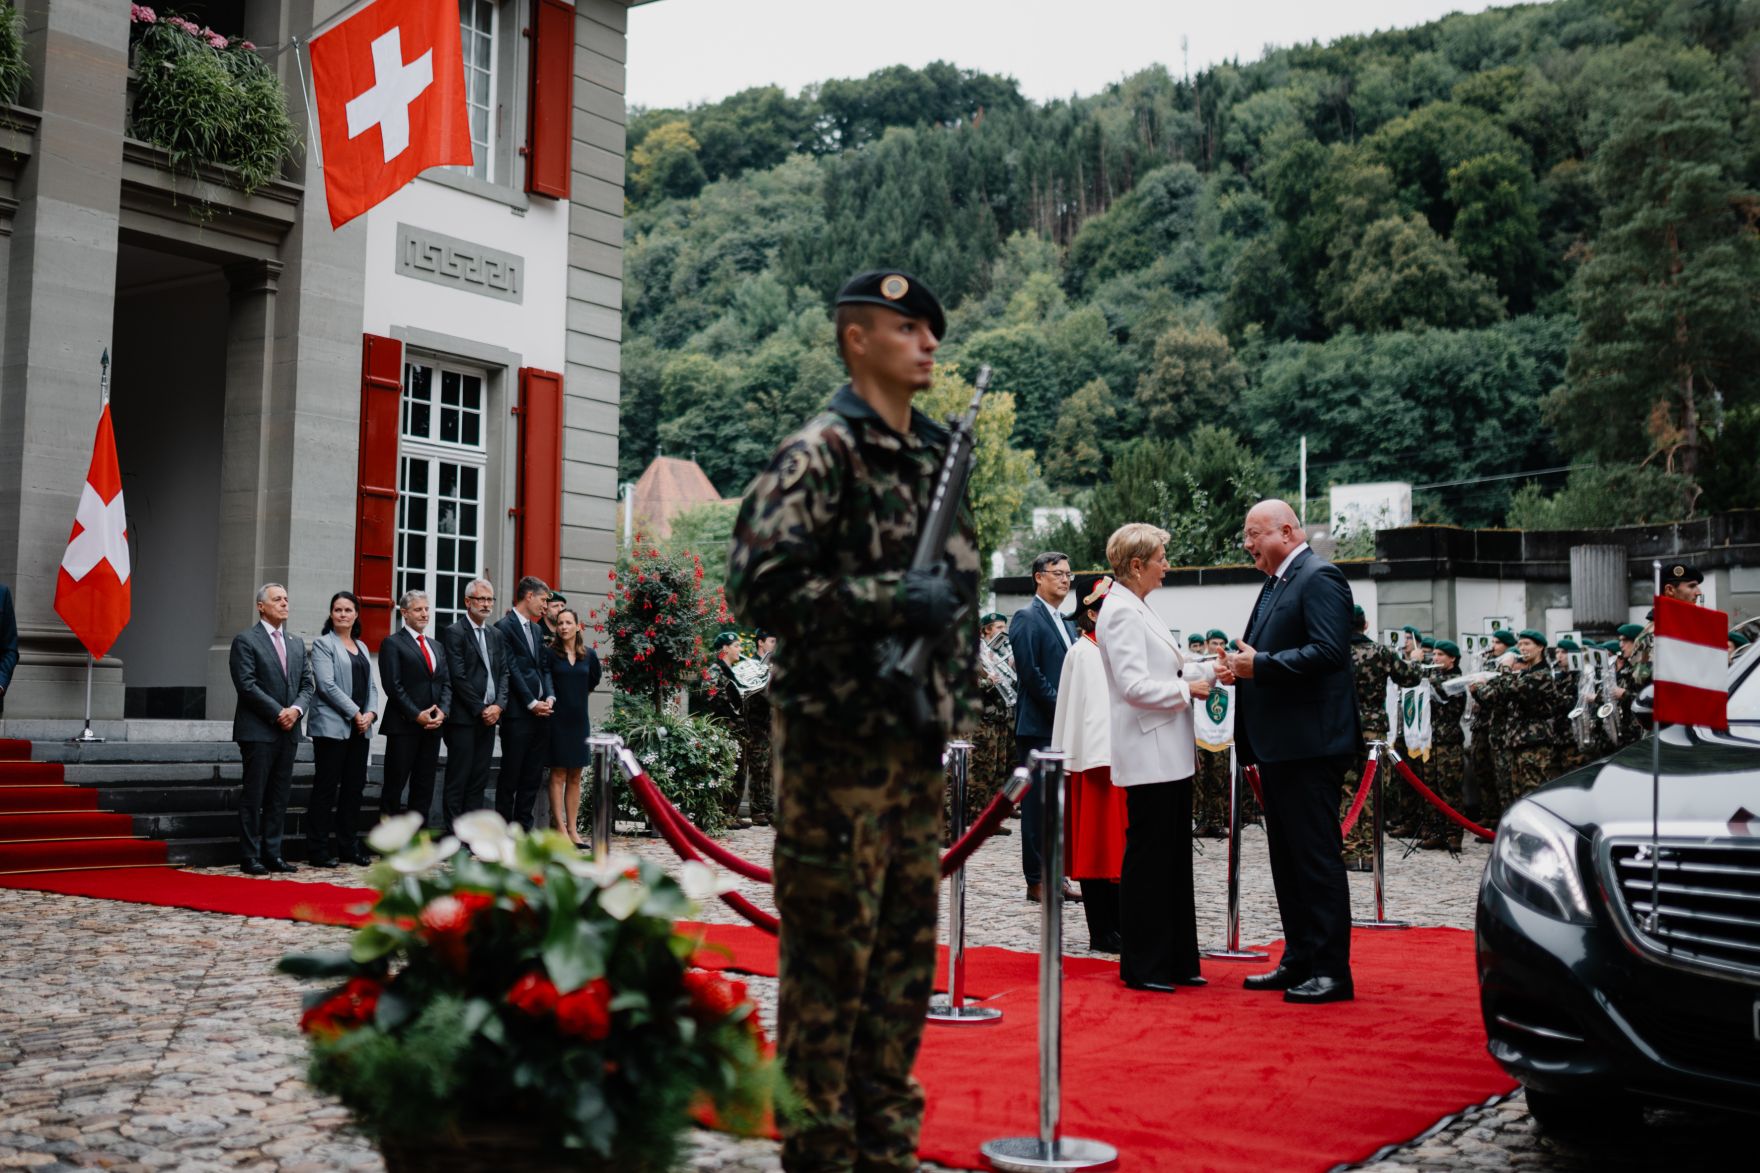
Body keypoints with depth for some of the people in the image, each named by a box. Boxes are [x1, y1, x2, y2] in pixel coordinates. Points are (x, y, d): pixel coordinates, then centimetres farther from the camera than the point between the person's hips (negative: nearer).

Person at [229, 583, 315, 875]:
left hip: (289, 731, 6)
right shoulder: (246, 640, -4)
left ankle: (272, 853, 13)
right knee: (253, 795, -2)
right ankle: (250, 857, 3)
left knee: (279, 796, 8)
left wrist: (296, 709, -7)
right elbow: (246, 685, -12)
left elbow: (307, 684, 13)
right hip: (258, 731, -6)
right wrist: (278, 713, -15)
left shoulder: (297, 643, 17)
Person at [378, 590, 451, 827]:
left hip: (433, 725, 6)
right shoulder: (393, 643, -2)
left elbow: (446, 683, 13)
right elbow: (393, 686, -10)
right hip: (403, 725, -6)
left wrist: (442, 711, -4)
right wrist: (417, 715, -14)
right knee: (395, 782, -2)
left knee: (424, 786, 7)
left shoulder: (437, 647, 19)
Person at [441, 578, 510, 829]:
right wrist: (481, 709, -11)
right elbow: (458, 678, -11)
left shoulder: (495, 634, 16)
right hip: (463, 717, -6)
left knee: (479, 781, 7)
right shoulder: (454, 633, -5)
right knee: (458, 780, -3)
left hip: (489, 716, 7)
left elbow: (503, 673, 13)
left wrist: (498, 705, -3)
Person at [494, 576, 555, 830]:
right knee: (510, 775, -1)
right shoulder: (504, 627, -7)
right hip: (517, 714, -8)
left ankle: (524, 827, 15)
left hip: (540, 712, 8)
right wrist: (532, 703, -13)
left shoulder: (537, 629, 18)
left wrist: (550, 697, 0)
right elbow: (511, 671, -12)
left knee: (533, 776, 8)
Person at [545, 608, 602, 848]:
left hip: (579, 720, 4)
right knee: (558, 774, -1)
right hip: (557, 718, -4)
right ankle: (560, 828, 0)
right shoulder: (550, 653, -6)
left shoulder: (589, 655, 5)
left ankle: (573, 829, 9)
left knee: (575, 776, 6)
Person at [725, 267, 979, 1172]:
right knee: (830, 953, -2)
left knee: (904, 951, 13)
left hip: (917, 740, 8)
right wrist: (892, 598, -21)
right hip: (839, 738, -8)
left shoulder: (933, 456, 17)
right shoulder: (817, 453, -8)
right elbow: (760, 586, -18)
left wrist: (960, 697, 15)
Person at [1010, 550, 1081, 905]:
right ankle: (1036, 881, 3)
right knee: (1037, 804, -3)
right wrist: (1061, 709, -16)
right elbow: (1029, 672, -16)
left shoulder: (1066, 624, 19)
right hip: (1040, 727, -8)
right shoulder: (1027, 618, -8)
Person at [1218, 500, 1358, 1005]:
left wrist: (1260, 664, -20)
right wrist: (1241, 670, 5)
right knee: (1287, 858, 14)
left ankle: (1332, 971, 1)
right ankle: (1299, 962, 22)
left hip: (1309, 745, -10)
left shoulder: (1319, 578, -11)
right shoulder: (1274, 586, 18)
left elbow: (1328, 652, -23)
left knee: (1317, 858, -5)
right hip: (1276, 746, 10)